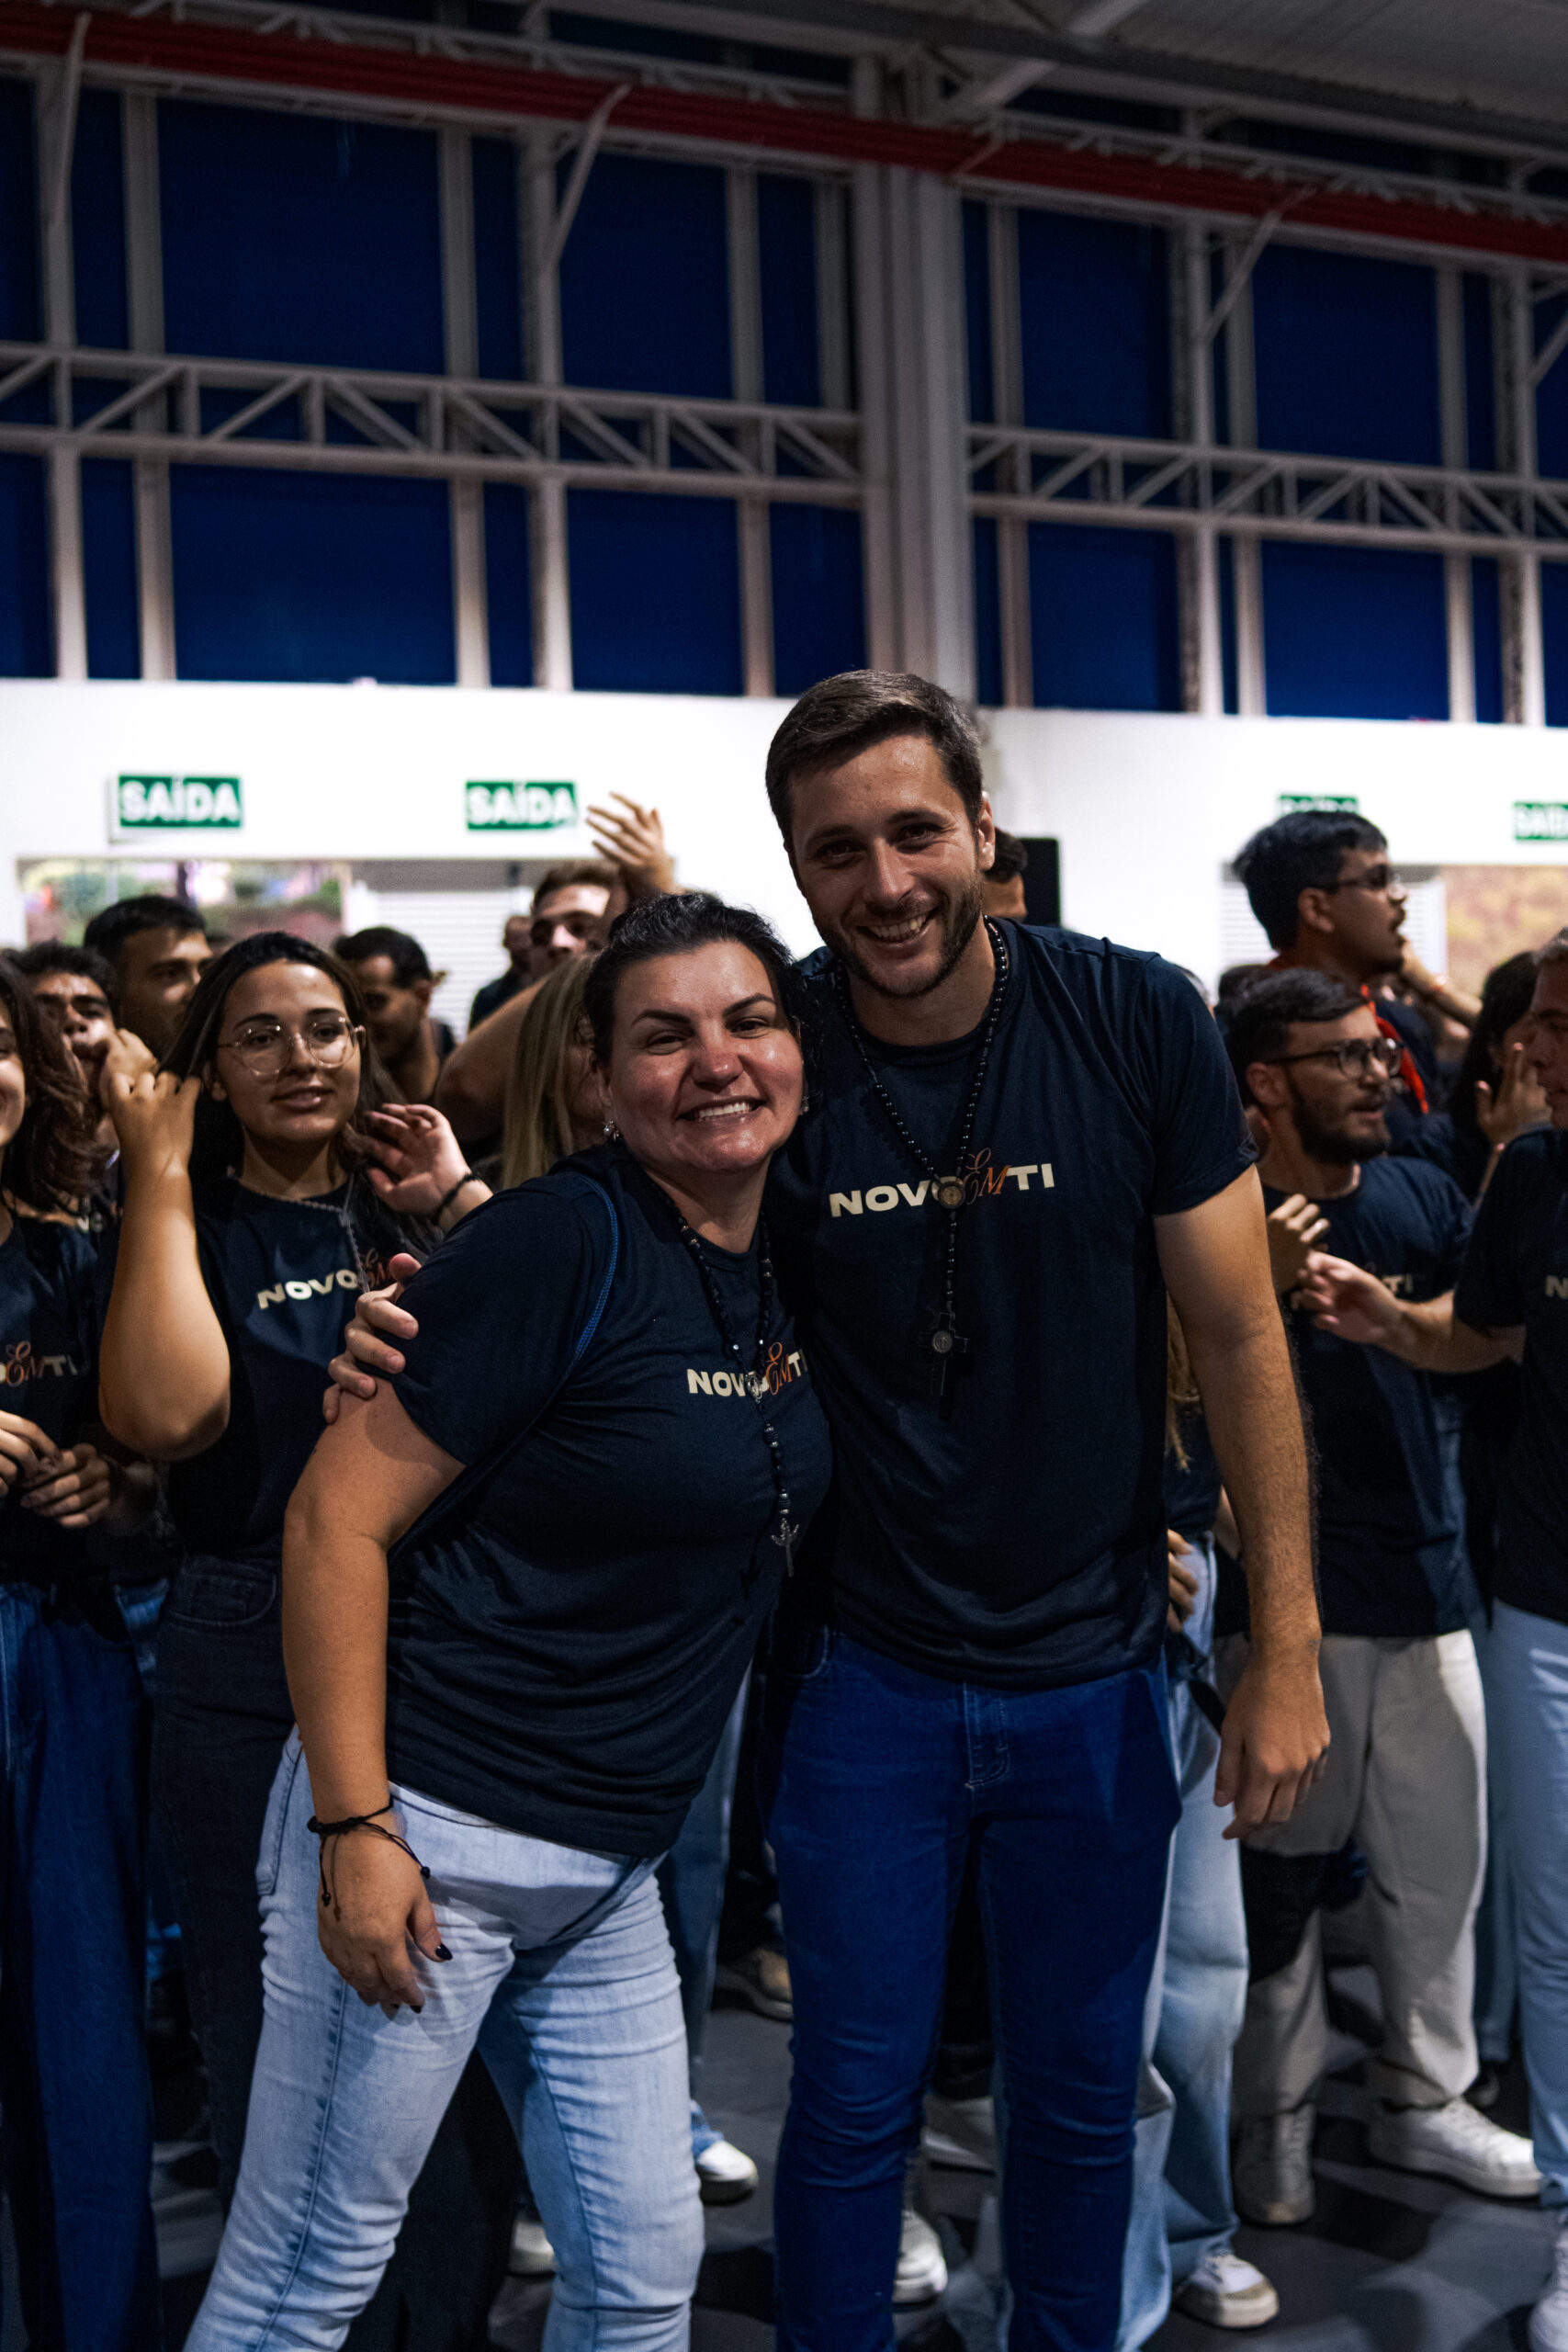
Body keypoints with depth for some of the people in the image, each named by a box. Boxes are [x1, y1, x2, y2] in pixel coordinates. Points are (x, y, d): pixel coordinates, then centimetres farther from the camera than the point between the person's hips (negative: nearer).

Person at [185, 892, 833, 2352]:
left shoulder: (783, 1267, 7)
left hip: (609, 1870, 8)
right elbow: (336, 1519, -17)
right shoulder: (560, 1243, -17)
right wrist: (354, 1828, -19)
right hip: (429, 1837, -8)